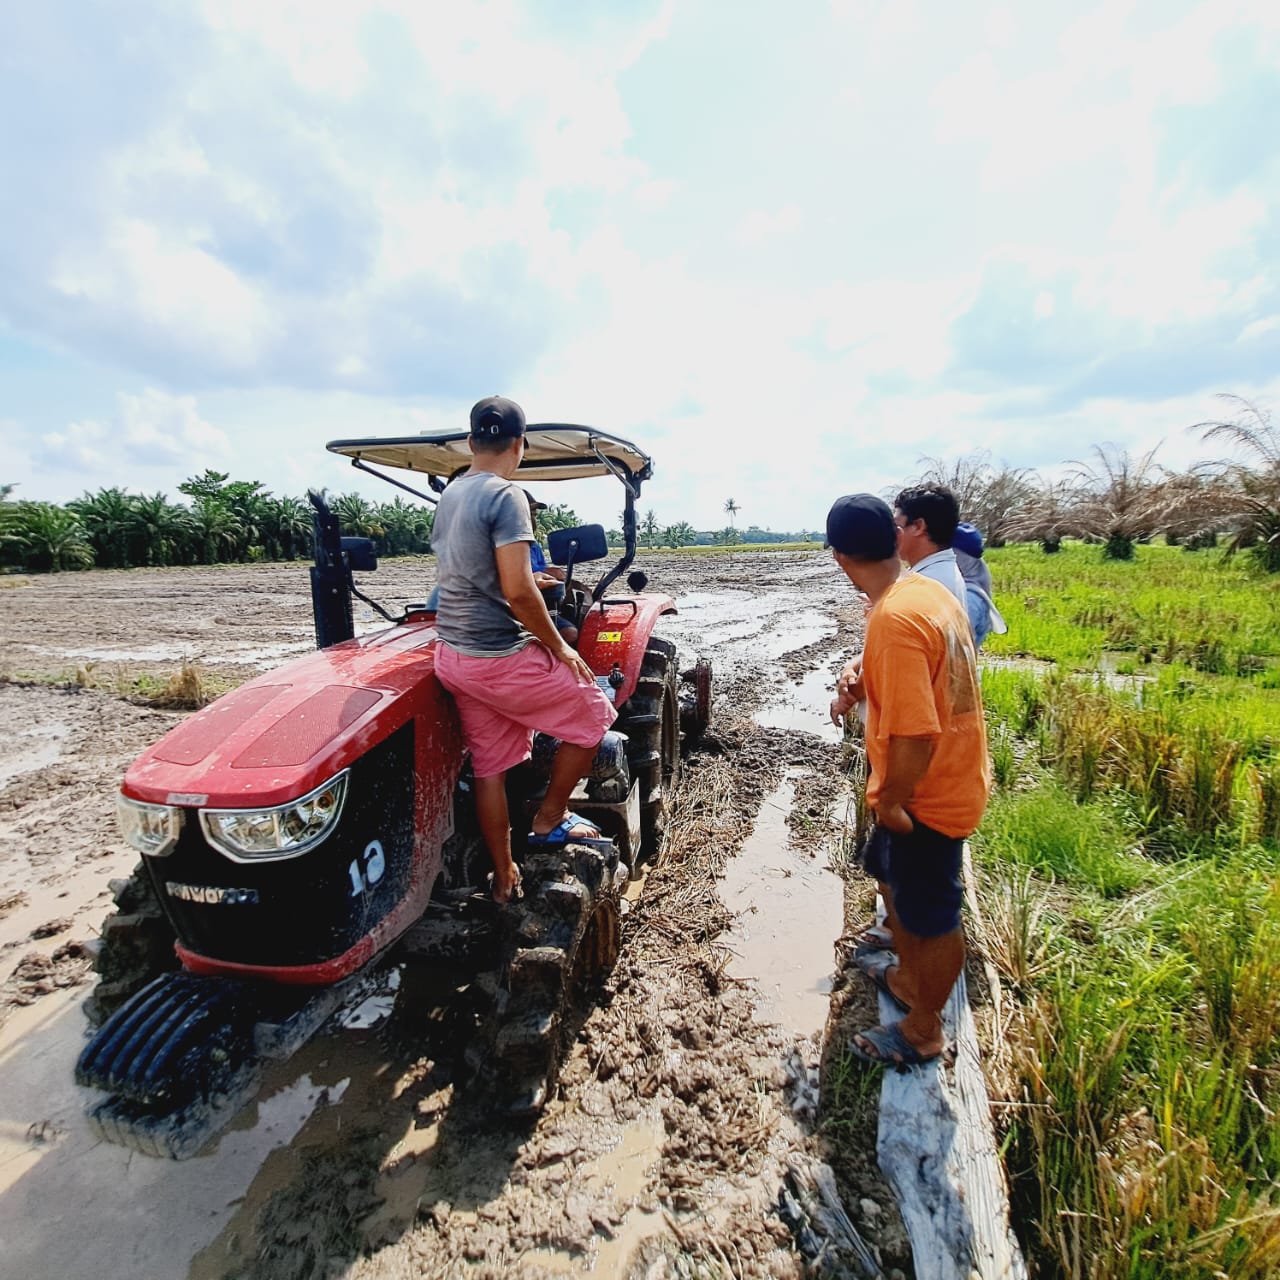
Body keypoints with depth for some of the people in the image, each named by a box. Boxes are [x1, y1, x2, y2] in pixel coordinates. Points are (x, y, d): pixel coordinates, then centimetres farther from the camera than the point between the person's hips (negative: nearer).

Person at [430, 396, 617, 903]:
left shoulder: (448, 496, 11)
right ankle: (549, 819, 21)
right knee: (593, 714, 10)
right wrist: (560, 647, -9)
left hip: (452, 653, 9)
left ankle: (503, 877, 27)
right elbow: (518, 594, -22)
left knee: (489, 766, 16)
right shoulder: (505, 496, -16)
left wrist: (530, 580, 31)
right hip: (500, 657, -8)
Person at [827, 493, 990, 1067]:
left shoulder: (893, 618, -30)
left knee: (931, 915, 12)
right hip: (950, 776, 9)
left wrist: (890, 803, -19)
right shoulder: (927, 589, 0)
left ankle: (923, 1031, 36)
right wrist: (865, 684, 2)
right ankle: (905, 975, 50)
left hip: (926, 795, -9)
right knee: (890, 871, 28)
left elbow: (914, 733, -33)